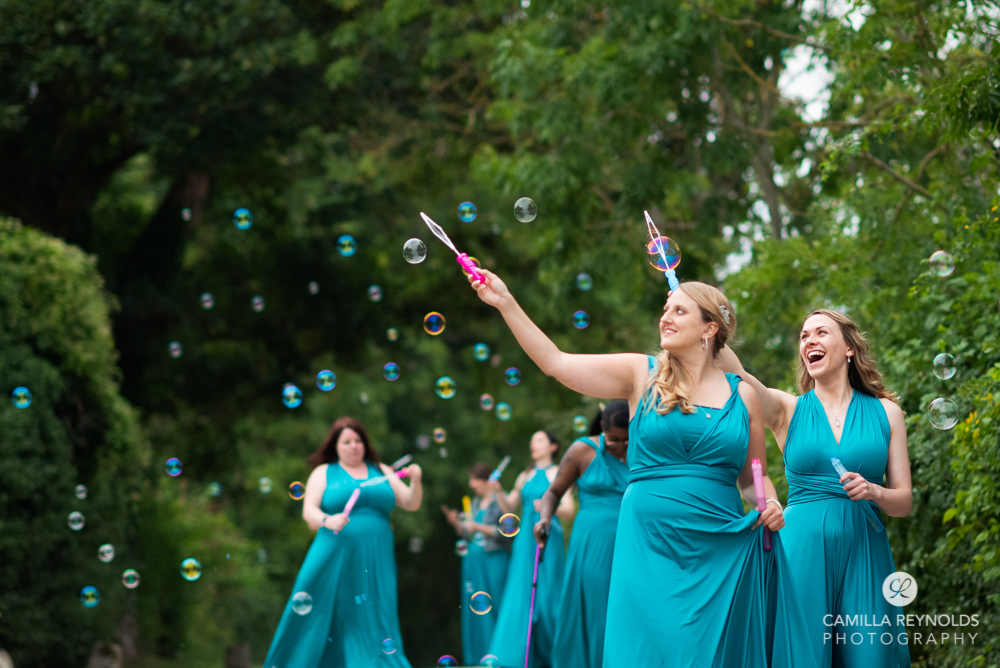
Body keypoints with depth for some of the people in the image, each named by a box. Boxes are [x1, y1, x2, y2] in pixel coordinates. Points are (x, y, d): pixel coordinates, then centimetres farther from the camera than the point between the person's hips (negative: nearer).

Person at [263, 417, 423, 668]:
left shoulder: (381, 472, 17)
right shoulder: (324, 473, 11)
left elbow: (410, 504, 13)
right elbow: (309, 511, 0)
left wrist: (415, 482, -8)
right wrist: (327, 521, -21)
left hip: (375, 562, 2)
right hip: (334, 560, -2)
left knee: (374, 624, -7)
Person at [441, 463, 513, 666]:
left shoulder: (500, 501, -4)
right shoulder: (475, 503, 17)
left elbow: (506, 532, -11)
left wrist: (479, 527, -13)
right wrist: (456, 523, 3)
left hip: (493, 559, -7)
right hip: (473, 559, 7)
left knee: (492, 605, -9)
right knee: (474, 608, 5)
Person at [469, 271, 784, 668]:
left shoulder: (743, 396, 9)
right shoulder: (643, 375, 4)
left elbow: (754, 478, 17)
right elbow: (555, 363, -1)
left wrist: (770, 506, -4)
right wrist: (506, 304, -5)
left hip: (722, 555, 1)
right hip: (651, 549, -1)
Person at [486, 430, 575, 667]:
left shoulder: (556, 474, 3)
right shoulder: (525, 477, 18)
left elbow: (569, 511, -5)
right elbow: (509, 509, 18)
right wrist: (498, 492, 1)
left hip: (548, 540, -5)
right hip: (525, 541, 5)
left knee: (545, 598, -7)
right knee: (520, 597, -3)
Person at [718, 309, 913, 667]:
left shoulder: (884, 412, 10)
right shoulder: (788, 409, 8)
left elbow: (904, 501, 10)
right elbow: (735, 372, -11)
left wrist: (874, 492, -12)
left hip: (862, 553, 1)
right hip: (802, 551, -1)